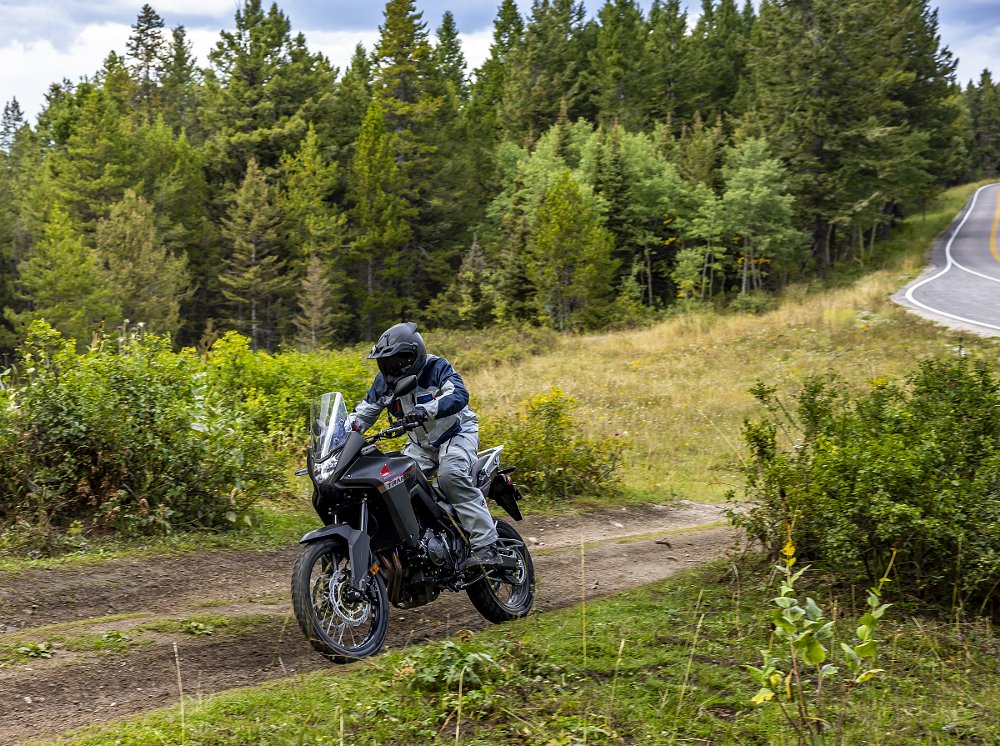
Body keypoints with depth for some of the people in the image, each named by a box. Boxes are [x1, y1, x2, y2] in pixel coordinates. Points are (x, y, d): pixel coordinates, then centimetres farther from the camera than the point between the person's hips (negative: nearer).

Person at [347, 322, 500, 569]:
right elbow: (364, 411, 7)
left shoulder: (436, 368, -18)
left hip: (456, 433, -7)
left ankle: (486, 546, -36)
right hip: (420, 444, 7)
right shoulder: (384, 381, 0)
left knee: (450, 474, -34)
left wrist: (427, 409, -52)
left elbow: (459, 395, -35)